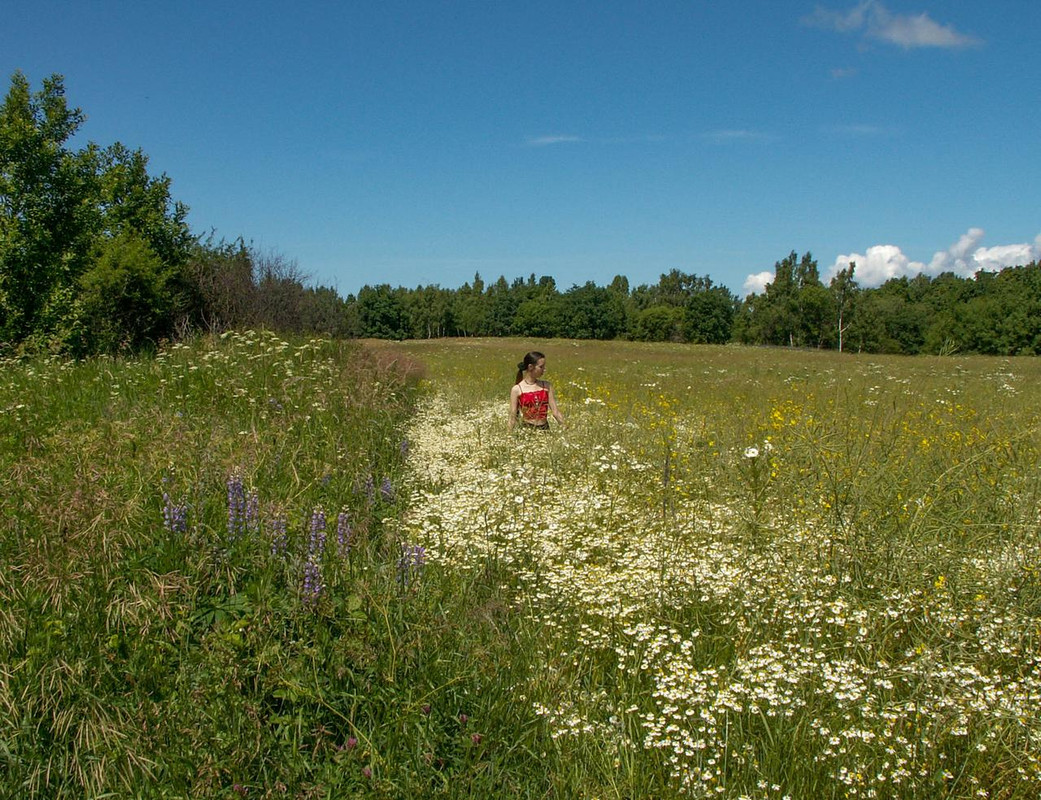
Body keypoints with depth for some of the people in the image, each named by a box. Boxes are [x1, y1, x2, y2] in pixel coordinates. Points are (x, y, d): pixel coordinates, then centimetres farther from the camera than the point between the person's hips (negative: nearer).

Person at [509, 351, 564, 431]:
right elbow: (512, 417, -1)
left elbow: (555, 411, 6)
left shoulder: (546, 386, 7)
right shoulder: (517, 389, -2)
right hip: (526, 429, -3)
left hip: (544, 429, 3)